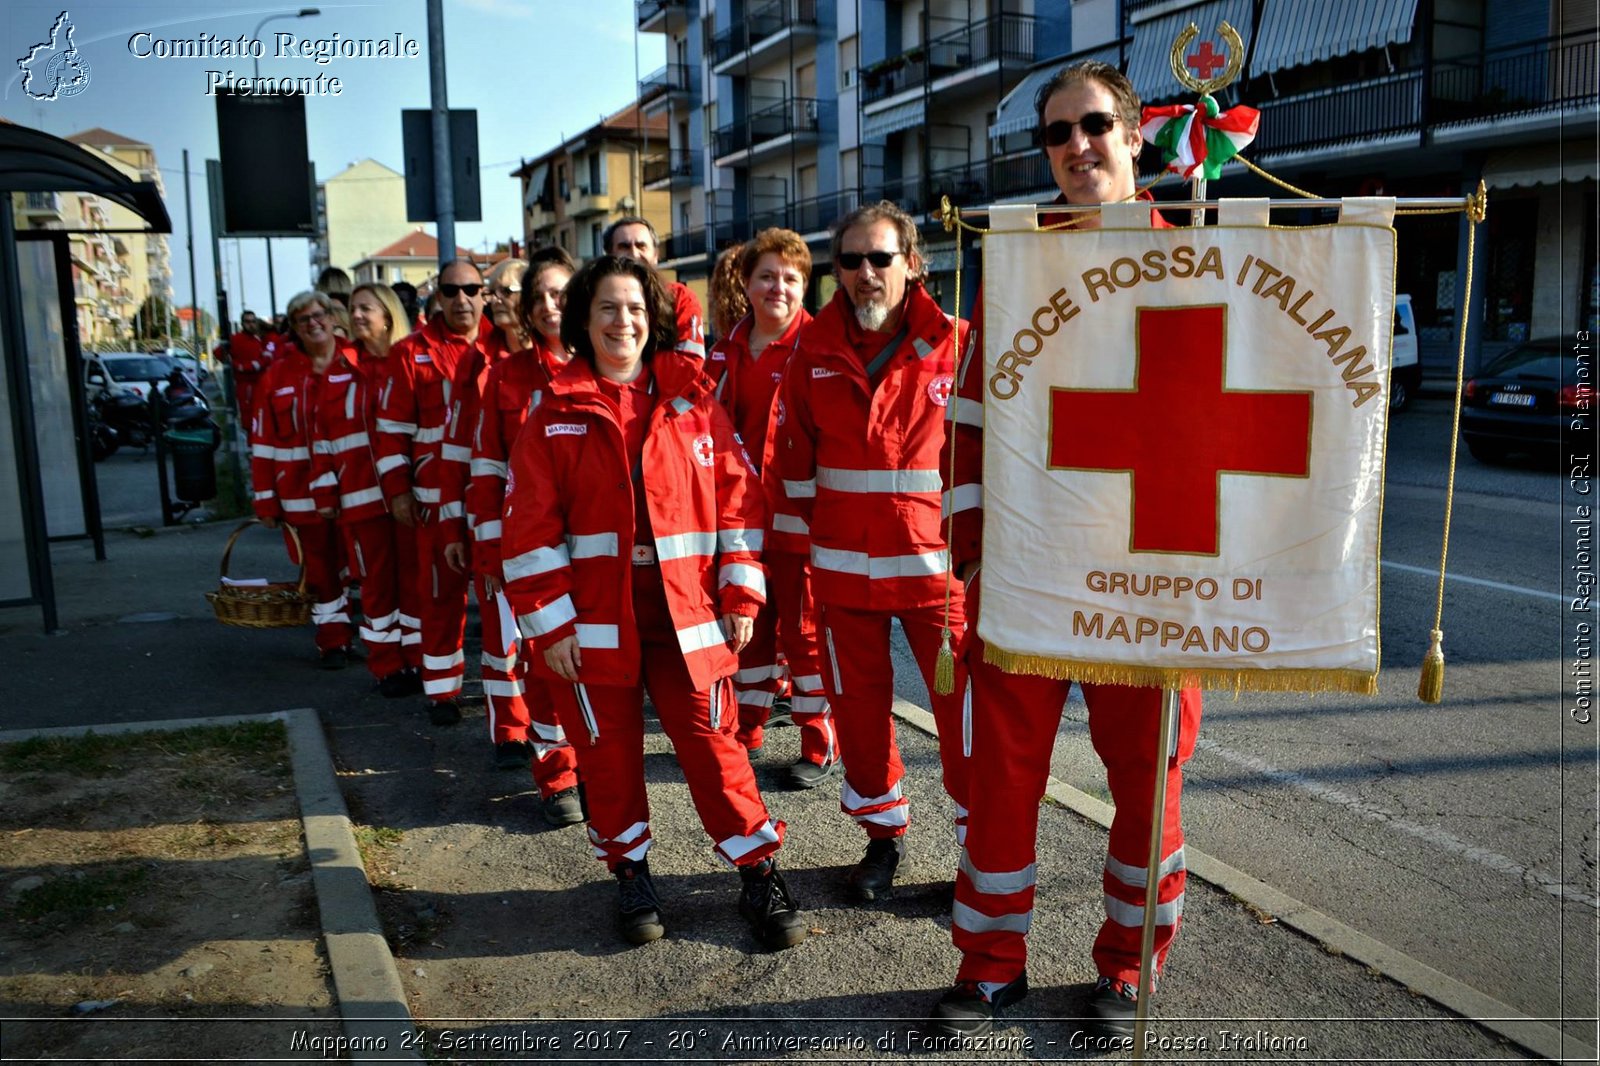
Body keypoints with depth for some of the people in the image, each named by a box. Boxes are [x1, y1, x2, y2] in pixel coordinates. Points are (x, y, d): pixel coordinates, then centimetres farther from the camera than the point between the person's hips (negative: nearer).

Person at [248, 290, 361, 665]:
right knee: (320, 569, 7)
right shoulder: (279, 374, 2)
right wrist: (266, 499, -2)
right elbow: (263, 441, 2)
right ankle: (333, 641, 20)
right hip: (305, 492, 0)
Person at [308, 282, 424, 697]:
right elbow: (323, 435, 10)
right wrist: (325, 492, 4)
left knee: (414, 576, 3)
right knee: (376, 581, 7)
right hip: (361, 496, 3)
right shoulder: (339, 370, 11)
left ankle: (419, 661, 15)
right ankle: (387, 667, 17)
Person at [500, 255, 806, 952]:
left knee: (712, 744, 2)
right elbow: (530, 530, -1)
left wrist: (741, 596, -1)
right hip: (594, 623, 0)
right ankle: (630, 873, 31)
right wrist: (550, 624, -6)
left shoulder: (695, 404, 5)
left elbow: (738, 500, 4)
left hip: (688, 618, 0)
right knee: (609, 751, 11)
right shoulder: (555, 417, 2)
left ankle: (759, 875, 17)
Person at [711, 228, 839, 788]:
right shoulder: (728, 348, 9)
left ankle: (820, 746, 17)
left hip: (797, 513, -6)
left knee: (804, 629, 3)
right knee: (750, 622, 17)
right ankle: (746, 729, 32)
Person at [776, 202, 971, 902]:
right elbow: (795, 454, 11)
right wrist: (810, 531, 11)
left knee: (964, 705, 0)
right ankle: (884, 834, 31)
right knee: (858, 704, 11)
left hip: (937, 562, -2)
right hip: (843, 565, 3)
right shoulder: (814, 353, 3)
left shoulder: (955, 346, -4)